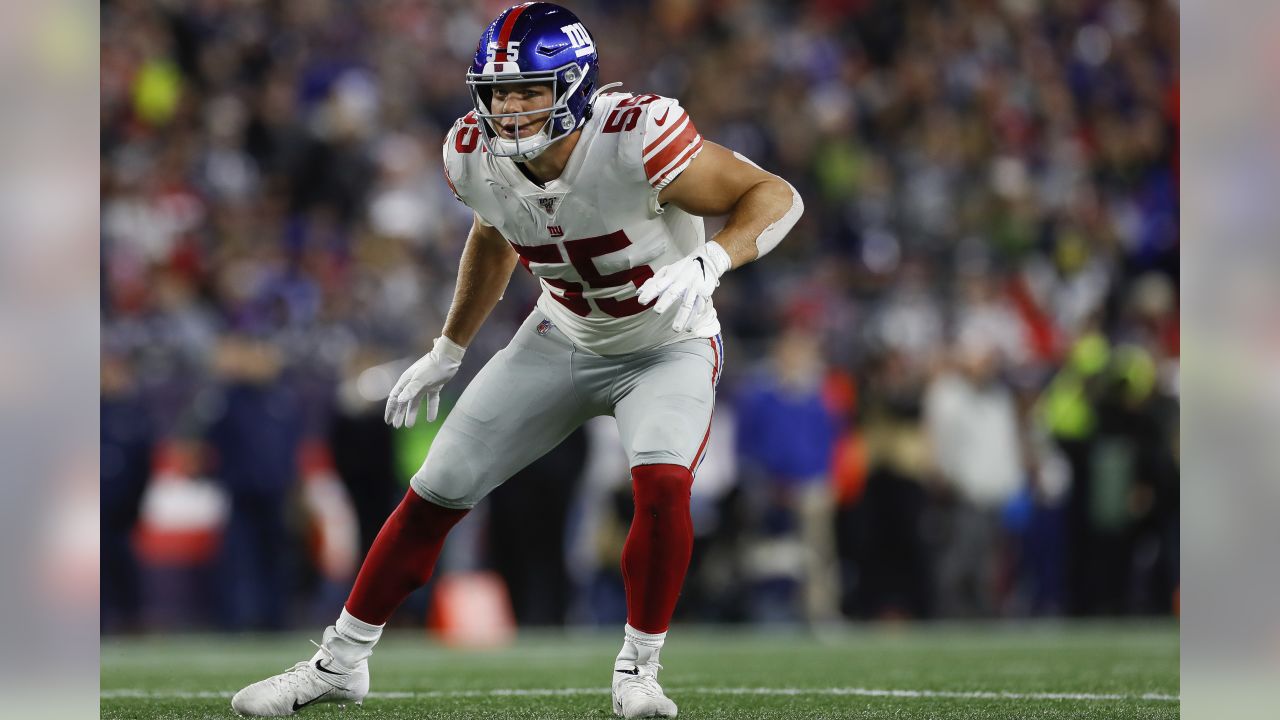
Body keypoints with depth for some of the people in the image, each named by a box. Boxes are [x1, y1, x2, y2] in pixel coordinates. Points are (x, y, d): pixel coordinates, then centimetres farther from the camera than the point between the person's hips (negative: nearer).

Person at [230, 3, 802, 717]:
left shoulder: (635, 141, -34)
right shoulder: (477, 157, -17)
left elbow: (776, 196, -27)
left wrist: (708, 262, -44)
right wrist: (449, 349, 17)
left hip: (668, 346, -4)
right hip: (564, 341, 4)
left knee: (662, 484, -31)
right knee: (435, 495, 1)